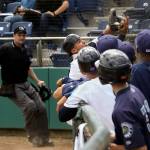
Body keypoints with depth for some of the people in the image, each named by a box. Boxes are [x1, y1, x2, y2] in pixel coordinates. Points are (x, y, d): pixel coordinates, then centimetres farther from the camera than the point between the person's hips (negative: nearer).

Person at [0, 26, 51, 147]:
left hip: (26, 85, 7)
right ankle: (33, 136, -7)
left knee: (41, 108, 2)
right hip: (12, 87, -7)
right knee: (30, 105, -24)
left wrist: (37, 81, 17)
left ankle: (43, 137, 19)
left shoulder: (26, 50, 9)